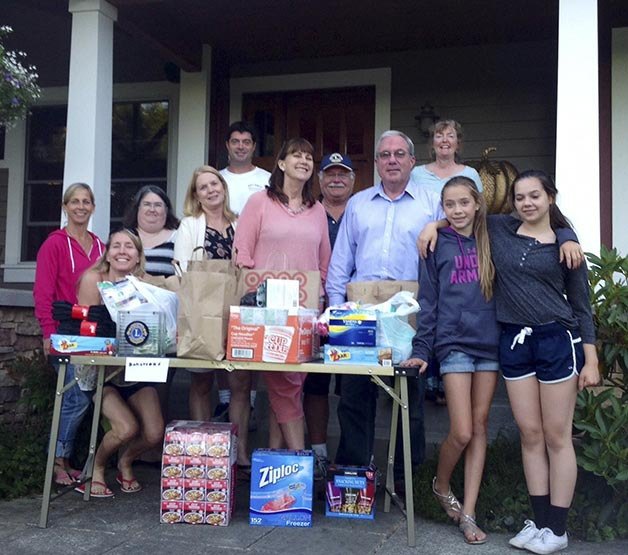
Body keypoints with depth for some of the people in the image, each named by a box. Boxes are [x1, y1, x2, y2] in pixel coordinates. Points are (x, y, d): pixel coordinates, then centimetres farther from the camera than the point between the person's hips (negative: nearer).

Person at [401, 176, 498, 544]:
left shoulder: (491, 240, 8)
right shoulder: (438, 245, 2)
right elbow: (428, 302, 1)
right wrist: (421, 350, -4)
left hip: (490, 343, 3)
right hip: (454, 343, -2)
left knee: (479, 428, 5)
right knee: (462, 432, -6)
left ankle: (468, 513, 14)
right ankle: (441, 485, 24)